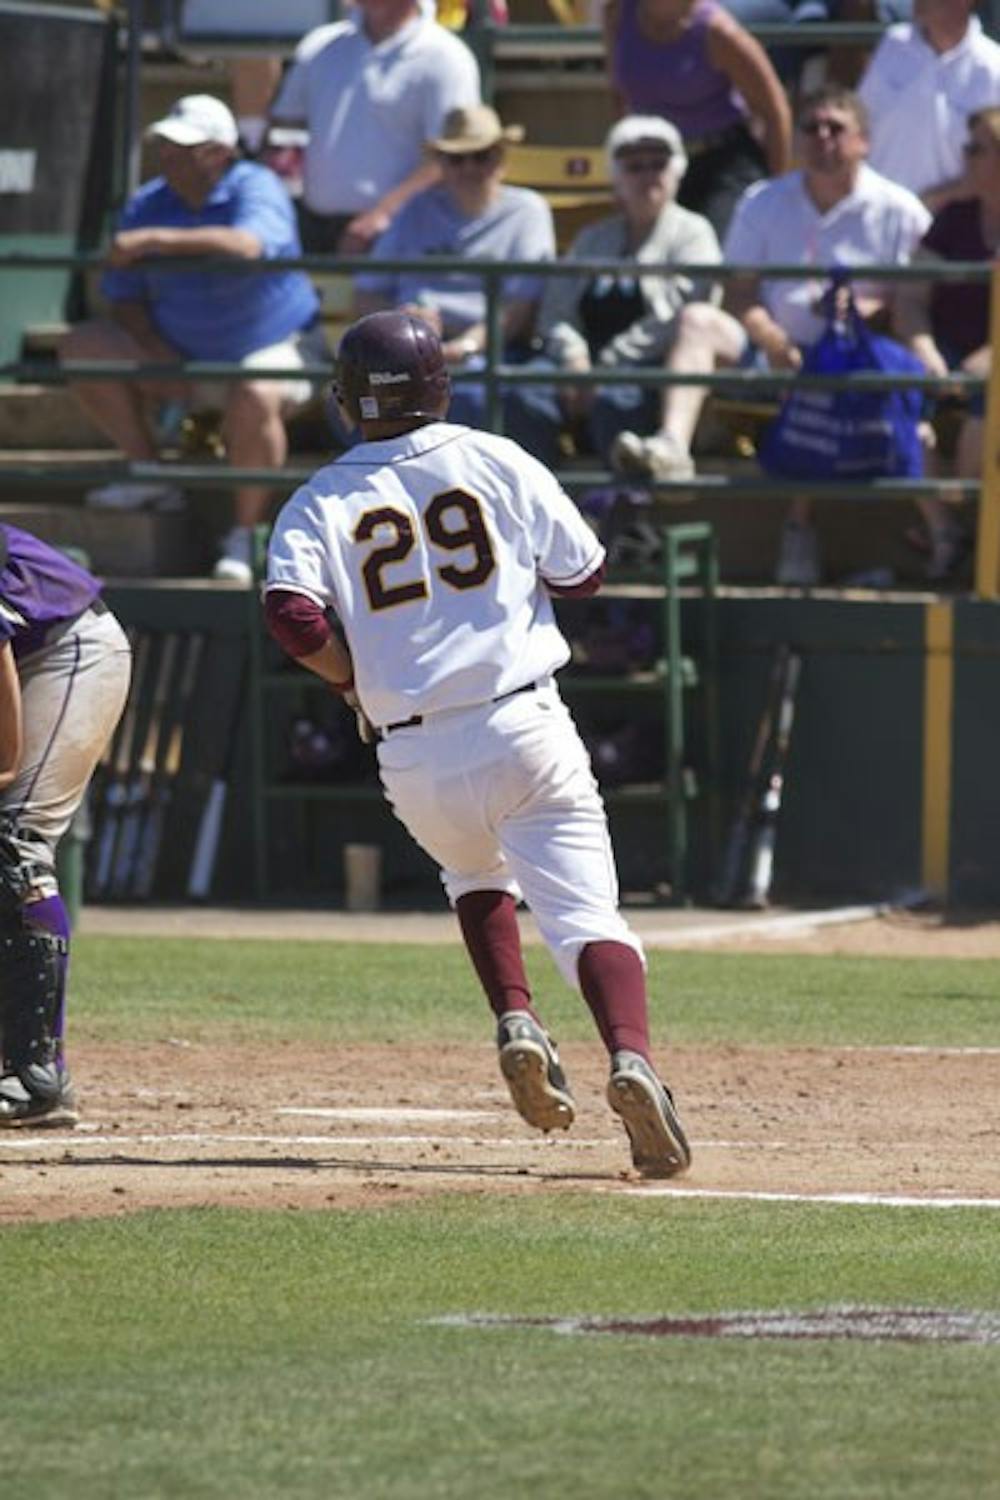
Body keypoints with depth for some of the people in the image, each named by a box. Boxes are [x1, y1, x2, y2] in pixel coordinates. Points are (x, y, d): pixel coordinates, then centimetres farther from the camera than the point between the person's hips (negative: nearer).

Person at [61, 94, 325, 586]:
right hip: (183, 357, 6)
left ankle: (246, 532, -22)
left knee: (254, 398, -40)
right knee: (84, 347, -11)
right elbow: (123, 298, 3)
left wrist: (156, 240, -47)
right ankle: (150, 475, -4)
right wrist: (160, 357, -14)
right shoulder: (147, 204, -1)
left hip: (273, 347, -6)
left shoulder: (256, 190, -17)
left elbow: (246, 245, -41)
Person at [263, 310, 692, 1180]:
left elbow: (292, 615, -10)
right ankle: (631, 1057, -31)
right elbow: (584, 573, 9)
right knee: (586, 910, -7)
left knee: (474, 875, 31)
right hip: (523, 731, -2)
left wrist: (356, 683, 7)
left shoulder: (322, 503, 6)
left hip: (415, 757, 2)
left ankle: (516, 1023, 11)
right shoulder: (496, 462, 6)